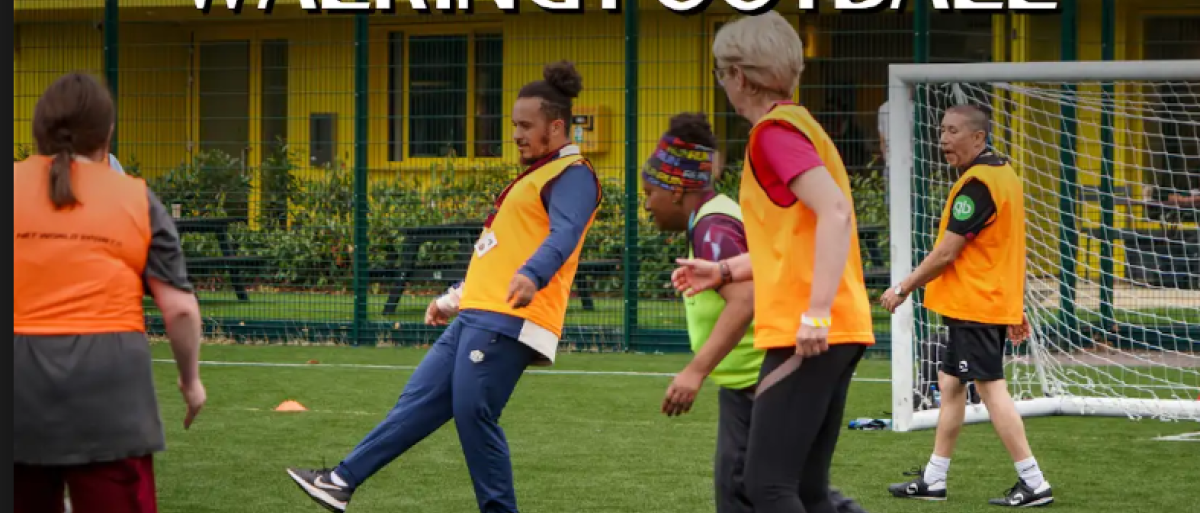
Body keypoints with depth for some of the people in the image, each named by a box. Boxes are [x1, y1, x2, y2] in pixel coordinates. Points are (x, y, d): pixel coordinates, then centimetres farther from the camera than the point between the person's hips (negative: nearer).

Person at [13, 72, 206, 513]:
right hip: (110, 392, -1)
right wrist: (191, 378, 17)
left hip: (20, 386, 1)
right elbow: (179, 308, 3)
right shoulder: (137, 198, 6)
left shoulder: (11, 185, 5)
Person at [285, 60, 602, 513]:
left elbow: (563, 235, -27)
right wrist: (454, 298, 33)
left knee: (473, 417, -12)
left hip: (506, 322, -10)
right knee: (420, 400, 8)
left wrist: (532, 276, -45)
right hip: (477, 317, 10)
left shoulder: (573, 175, -8)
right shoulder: (537, 175, 24)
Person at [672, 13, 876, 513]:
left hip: (806, 337, -10)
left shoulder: (774, 131, -10)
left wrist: (816, 312, -27)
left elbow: (836, 213, -23)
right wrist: (725, 271, 26)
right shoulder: (799, 124, 19)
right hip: (837, 334, 10)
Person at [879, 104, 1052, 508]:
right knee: (949, 384, 14)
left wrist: (903, 289, -8)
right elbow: (1007, 248, 18)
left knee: (991, 389, -8)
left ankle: (1033, 483, -6)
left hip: (974, 307, -10)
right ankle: (933, 481, 20)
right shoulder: (1004, 175, 13)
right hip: (996, 303, 10)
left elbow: (945, 253, -19)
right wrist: (1016, 309, 22)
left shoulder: (976, 183, -19)